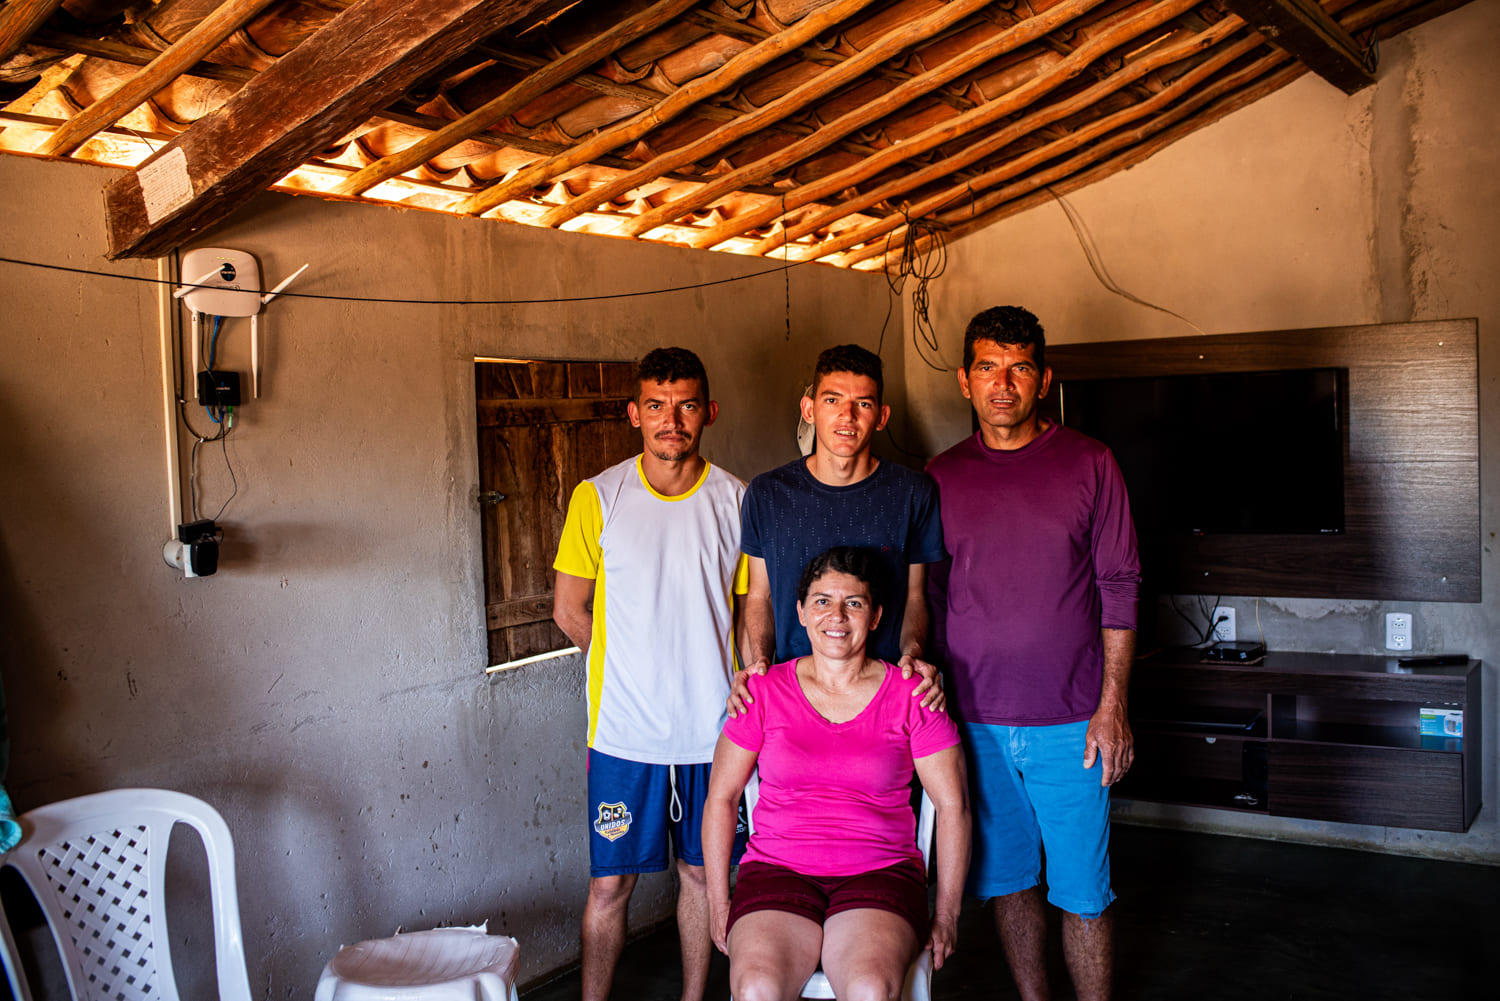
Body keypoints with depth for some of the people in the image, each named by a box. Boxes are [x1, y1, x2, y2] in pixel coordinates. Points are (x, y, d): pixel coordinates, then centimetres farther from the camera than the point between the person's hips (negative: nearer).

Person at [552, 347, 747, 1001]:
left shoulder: (736, 500, 0)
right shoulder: (598, 498, -4)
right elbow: (569, 612, 3)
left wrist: (741, 687, 0)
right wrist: (632, 673, 7)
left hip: (713, 726, 2)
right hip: (625, 727, -1)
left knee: (701, 871, 14)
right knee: (610, 882, 5)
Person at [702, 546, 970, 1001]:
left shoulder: (910, 698, 3)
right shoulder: (763, 693, 5)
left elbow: (952, 805, 7)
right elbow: (720, 798, 11)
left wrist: (947, 915, 6)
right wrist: (718, 903, 7)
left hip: (880, 873, 0)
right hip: (777, 871, 1)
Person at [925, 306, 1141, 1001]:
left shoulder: (1088, 463, 0)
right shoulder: (940, 477, 6)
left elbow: (1118, 590, -1)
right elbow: (928, 599, 10)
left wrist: (1111, 707, -7)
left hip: (1069, 722, -2)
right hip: (973, 720, 2)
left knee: (1081, 891, 4)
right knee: (1006, 877, 14)